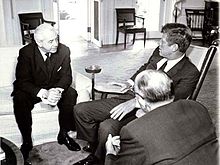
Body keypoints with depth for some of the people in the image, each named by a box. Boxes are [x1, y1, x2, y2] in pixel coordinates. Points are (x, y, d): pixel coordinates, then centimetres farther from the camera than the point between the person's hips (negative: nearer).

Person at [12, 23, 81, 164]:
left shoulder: (64, 50, -11)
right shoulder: (26, 52, -18)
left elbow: (66, 76, -8)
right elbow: (22, 81, -20)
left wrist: (58, 90, -31)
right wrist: (43, 93, -37)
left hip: (56, 88, 2)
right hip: (32, 90, -2)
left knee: (71, 94, -26)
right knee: (19, 100, -31)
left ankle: (63, 134, -9)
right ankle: (27, 141, -14)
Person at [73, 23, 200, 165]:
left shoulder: (190, 73, -15)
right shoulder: (158, 52, 6)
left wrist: (135, 102, -29)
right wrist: (130, 83, 11)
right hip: (130, 96, 7)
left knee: (107, 127, -32)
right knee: (80, 110, 0)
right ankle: (94, 147, 22)